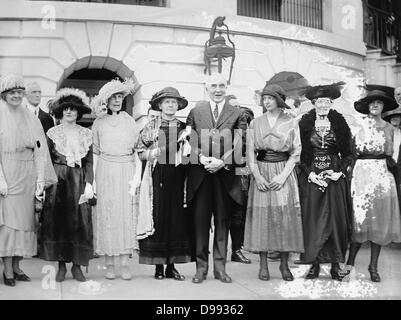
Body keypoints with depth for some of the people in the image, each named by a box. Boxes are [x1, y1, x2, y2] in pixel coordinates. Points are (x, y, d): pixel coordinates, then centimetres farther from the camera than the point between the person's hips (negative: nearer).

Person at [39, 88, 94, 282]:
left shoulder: (86, 134, 8)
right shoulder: (53, 133, 5)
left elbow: (89, 162, 5)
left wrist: (88, 183, -5)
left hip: (79, 181, 1)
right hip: (58, 180, -1)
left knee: (80, 221, -1)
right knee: (58, 221, 0)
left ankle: (77, 265, 8)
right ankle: (61, 265, 9)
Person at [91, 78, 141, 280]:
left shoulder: (130, 121, 7)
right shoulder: (99, 123, 6)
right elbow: (94, 152, 8)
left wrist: (137, 176, -1)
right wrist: (92, 179, 2)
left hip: (127, 170, 1)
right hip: (105, 171, 0)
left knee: (127, 214, -1)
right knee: (106, 214, 0)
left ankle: (125, 263, 2)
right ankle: (109, 263, 6)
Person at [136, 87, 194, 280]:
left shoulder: (184, 127, 11)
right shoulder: (151, 127, 6)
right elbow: (140, 152, 7)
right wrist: (154, 153, -10)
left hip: (177, 178, 2)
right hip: (158, 177, -2)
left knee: (177, 219, 1)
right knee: (157, 218, -2)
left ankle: (172, 266, 9)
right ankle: (158, 265, 7)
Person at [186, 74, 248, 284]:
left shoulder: (236, 114, 8)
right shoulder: (195, 111, 10)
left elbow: (238, 145, -1)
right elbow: (190, 142, 4)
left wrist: (222, 162, -14)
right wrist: (201, 158, -13)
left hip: (225, 174, 0)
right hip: (200, 174, 0)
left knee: (223, 221, 6)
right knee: (200, 221, 3)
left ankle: (220, 268, 15)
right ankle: (201, 267, 11)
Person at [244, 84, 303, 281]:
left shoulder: (290, 123, 4)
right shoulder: (255, 123, 8)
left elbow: (296, 152, 1)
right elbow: (250, 152, 5)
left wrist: (283, 175, -10)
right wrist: (257, 175, -8)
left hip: (284, 172, -1)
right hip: (261, 172, 1)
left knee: (286, 217, -3)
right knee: (261, 215, -2)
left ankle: (284, 264, 7)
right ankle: (263, 265, 5)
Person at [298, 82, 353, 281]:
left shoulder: (339, 123, 4)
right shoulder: (304, 124, 2)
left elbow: (347, 154, 7)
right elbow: (300, 154, 2)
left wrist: (340, 172, -8)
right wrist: (310, 173, -10)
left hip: (335, 177, 1)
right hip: (311, 177, 0)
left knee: (336, 218, 1)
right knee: (312, 219, -1)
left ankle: (335, 264, 9)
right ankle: (314, 263, 7)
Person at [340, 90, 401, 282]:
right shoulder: (359, 125, 5)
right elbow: (352, 150, 2)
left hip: (382, 173, 3)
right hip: (362, 171, -3)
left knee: (380, 220, 2)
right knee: (361, 218, -6)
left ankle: (373, 266, 10)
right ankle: (350, 263, 5)